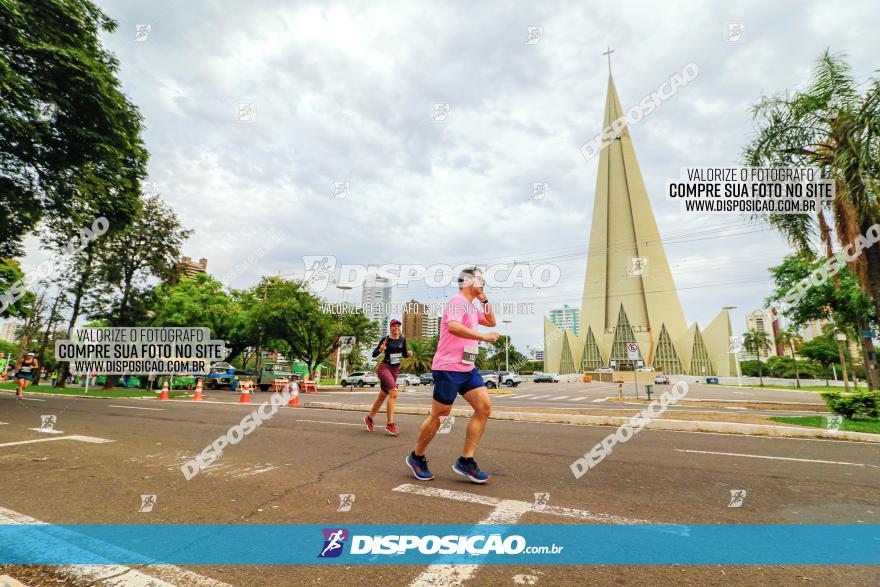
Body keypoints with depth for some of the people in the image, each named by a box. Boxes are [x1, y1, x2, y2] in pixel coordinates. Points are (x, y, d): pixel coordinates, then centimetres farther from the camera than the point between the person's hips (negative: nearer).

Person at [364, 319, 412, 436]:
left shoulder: (402, 340, 7)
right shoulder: (385, 339, -6)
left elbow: (404, 354, 18)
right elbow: (374, 354, -3)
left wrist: (408, 353, -3)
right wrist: (380, 349, -23)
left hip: (395, 370, 6)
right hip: (384, 368, -6)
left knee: (382, 396, 14)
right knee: (393, 392, -24)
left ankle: (369, 418, 35)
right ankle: (390, 424, -21)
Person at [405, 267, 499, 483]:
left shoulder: (471, 307, 19)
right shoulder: (457, 301, -12)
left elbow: (491, 321, 32)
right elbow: (453, 326, -30)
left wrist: (485, 300, 19)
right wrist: (484, 337, -27)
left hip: (467, 368, 9)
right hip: (449, 368, -9)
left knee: (484, 406, -3)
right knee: (439, 415, 0)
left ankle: (465, 461, 4)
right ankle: (417, 457, 21)